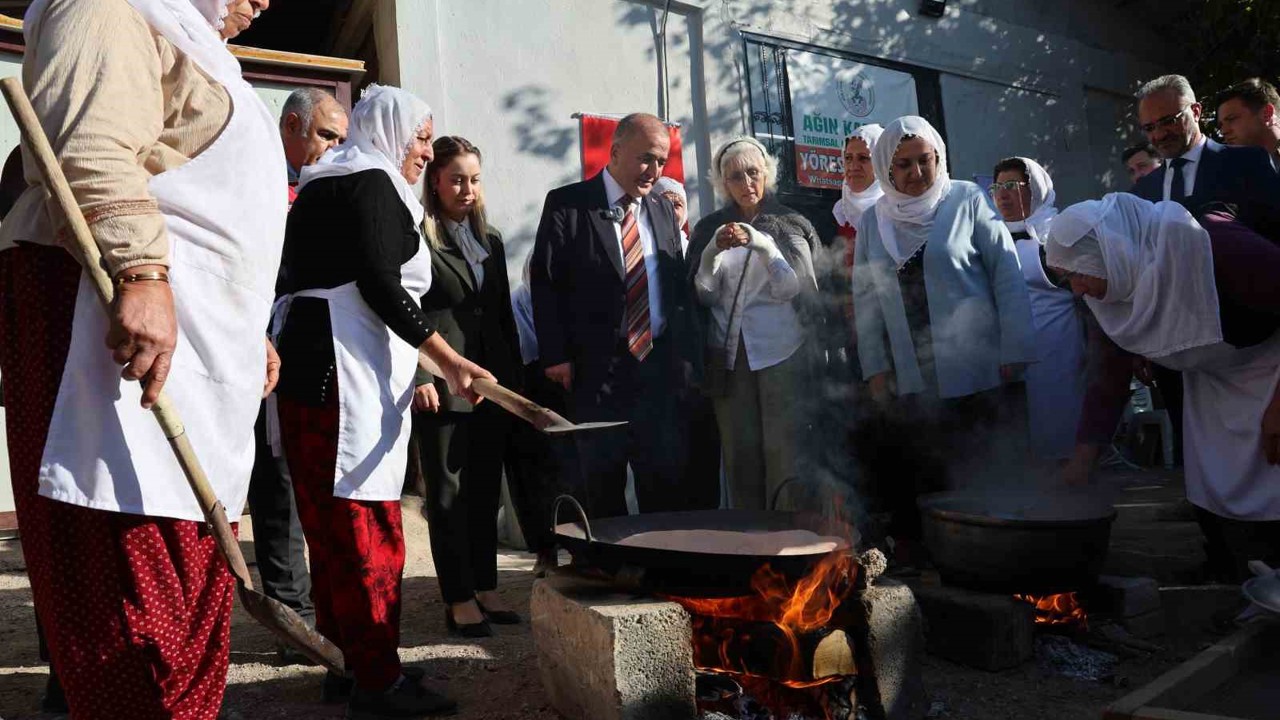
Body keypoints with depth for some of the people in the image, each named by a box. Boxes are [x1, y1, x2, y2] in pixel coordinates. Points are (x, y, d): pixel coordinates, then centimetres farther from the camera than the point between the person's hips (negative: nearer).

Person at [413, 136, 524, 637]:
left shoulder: (491, 240, 17)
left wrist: (515, 379, 13)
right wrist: (419, 376, -16)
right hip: (443, 387, -6)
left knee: (485, 492, 12)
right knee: (448, 495, 2)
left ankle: (486, 590, 22)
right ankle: (459, 600, 11)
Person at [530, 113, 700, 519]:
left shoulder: (663, 210, 13)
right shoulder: (567, 204, -1)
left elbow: (679, 288, 15)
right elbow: (545, 282, -4)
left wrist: (685, 357, 8)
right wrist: (555, 355, -11)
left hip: (659, 365, 4)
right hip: (597, 369, -4)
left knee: (667, 483, 6)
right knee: (602, 486, 6)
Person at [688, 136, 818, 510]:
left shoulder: (790, 224, 6)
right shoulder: (710, 229, 11)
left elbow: (794, 289, -5)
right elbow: (704, 295, 5)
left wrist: (761, 243, -17)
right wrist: (714, 251, -12)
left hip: (781, 353, -2)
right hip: (728, 355, 2)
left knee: (783, 451, -5)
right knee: (740, 454, 3)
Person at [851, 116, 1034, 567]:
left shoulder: (967, 201, 1)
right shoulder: (873, 223, 10)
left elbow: (1007, 275, -3)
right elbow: (865, 301, 9)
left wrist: (1013, 352, -8)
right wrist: (875, 369, 2)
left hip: (973, 375, -2)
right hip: (907, 381, 2)